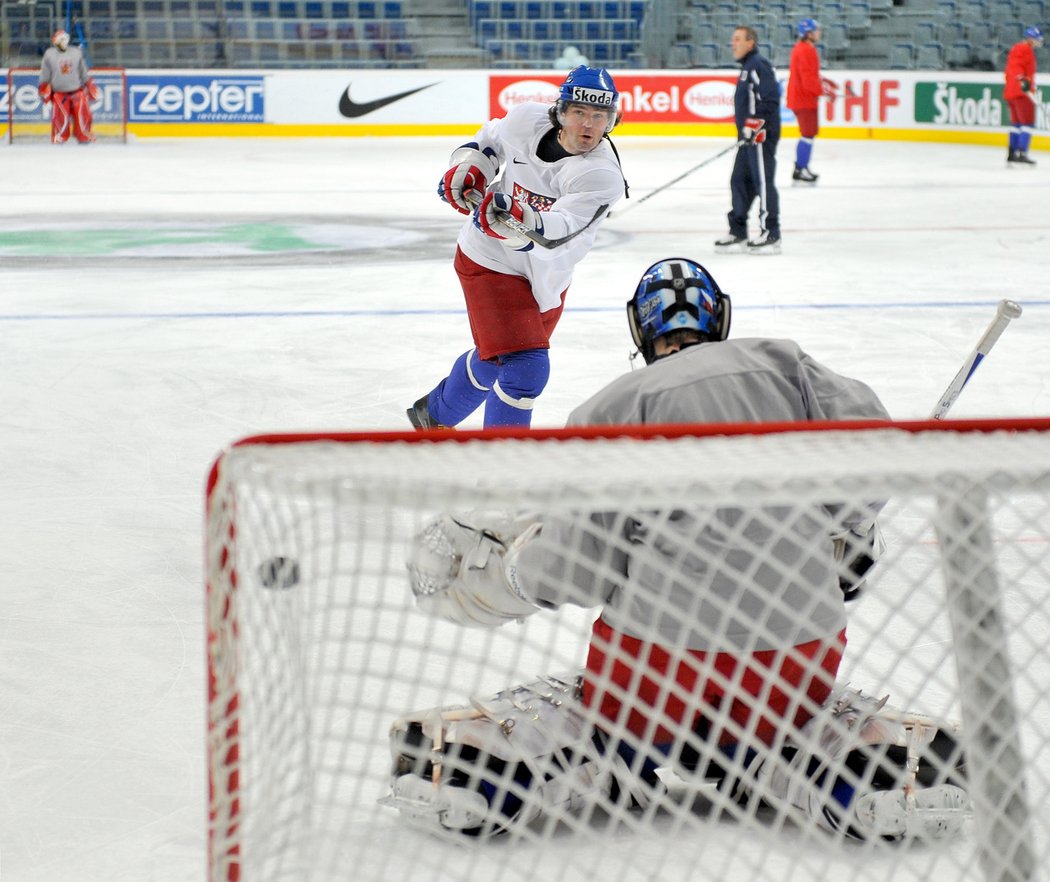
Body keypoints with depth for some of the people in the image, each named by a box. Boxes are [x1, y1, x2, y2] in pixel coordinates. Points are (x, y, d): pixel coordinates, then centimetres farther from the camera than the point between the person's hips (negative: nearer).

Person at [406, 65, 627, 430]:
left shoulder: (601, 175, -25)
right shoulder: (528, 120, -17)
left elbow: (558, 229, -41)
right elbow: (492, 137, 10)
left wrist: (521, 222, -60)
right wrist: (467, 166, -6)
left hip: (546, 275, 3)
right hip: (491, 260, -3)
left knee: (494, 356, 24)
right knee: (525, 368, -17)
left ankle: (435, 414, 52)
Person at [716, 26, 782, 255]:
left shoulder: (758, 65, -12)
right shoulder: (747, 67, 20)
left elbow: (769, 98, -22)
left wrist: (753, 125, -24)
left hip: (761, 135, -11)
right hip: (749, 137, 11)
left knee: (763, 182, -9)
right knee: (740, 181, 11)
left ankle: (770, 235, -6)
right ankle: (738, 232, 16)